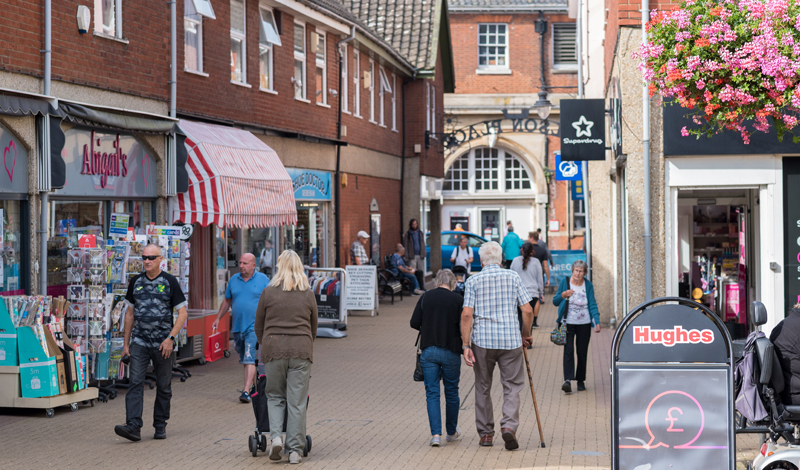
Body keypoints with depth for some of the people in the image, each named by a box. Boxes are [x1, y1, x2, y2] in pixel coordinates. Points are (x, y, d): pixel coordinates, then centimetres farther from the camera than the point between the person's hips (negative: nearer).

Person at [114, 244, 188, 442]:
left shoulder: (169, 282, -3)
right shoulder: (136, 282, 8)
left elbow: (182, 313, -5)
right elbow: (130, 313, 15)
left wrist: (170, 338, -15)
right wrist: (126, 342, 11)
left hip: (162, 344, -2)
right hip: (139, 342, 2)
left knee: (164, 387, 6)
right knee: (135, 383, -10)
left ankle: (160, 425, 19)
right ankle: (133, 426, -16)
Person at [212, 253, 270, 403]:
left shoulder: (263, 279, -1)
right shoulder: (234, 279, 10)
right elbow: (227, 301, 19)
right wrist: (218, 318, 17)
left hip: (254, 327, -5)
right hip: (237, 327, 5)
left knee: (250, 359, -14)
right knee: (244, 360, 12)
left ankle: (246, 391, -19)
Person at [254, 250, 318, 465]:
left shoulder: (268, 293, 1)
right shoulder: (308, 294, 5)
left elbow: (258, 326, 9)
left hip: (273, 348, -1)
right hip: (301, 350, 1)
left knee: (275, 396, 14)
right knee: (297, 401, 3)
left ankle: (275, 436, -5)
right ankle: (295, 450, 3)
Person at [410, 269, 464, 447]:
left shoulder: (425, 297, 2)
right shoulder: (458, 299, -5)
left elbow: (414, 323, 1)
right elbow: (463, 326, -9)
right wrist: (464, 345, 9)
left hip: (428, 350, 1)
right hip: (451, 351, -1)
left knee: (432, 393, 4)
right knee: (451, 392, 14)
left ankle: (435, 433, -8)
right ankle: (452, 432, 27)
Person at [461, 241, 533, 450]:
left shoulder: (473, 281, 2)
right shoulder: (513, 278, 4)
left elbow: (467, 315, -7)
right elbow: (527, 311, 1)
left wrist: (466, 345, -7)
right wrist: (525, 335, 16)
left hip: (482, 340, 0)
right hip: (510, 339, 0)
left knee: (483, 387, 13)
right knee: (512, 386, 6)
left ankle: (486, 433, 18)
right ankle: (509, 426, -15)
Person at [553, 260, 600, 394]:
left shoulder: (588, 285, 1)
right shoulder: (565, 282, -1)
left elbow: (593, 305, 0)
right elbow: (555, 302, 4)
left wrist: (597, 322, -12)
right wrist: (563, 295, -17)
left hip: (584, 324, 1)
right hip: (568, 323, -1)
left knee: (582, 352, 6)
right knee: (568, 350, -13)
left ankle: (581, 380, 18)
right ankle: (567, 380, -19)